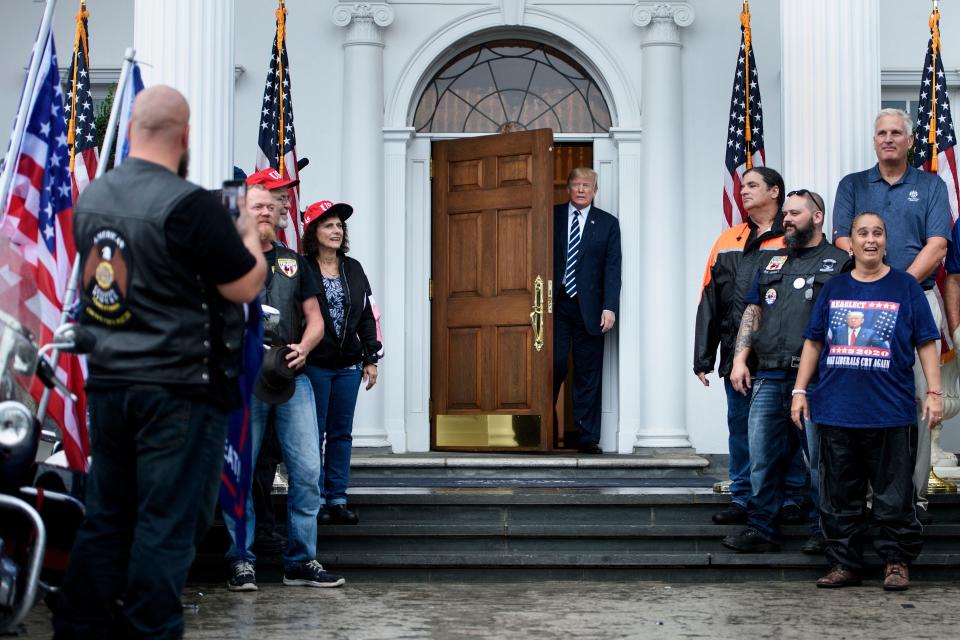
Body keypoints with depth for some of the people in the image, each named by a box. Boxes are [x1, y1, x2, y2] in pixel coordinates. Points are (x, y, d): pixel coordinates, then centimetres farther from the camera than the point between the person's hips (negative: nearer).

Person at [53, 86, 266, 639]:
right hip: (179, 388, -7)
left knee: (107, 517, 15)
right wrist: (252, 236, 5)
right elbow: (245, 287, -13)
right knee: (168, 527, 1)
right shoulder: (191, 205, -17)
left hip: (107, 382, 7)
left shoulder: (92, 197, 7)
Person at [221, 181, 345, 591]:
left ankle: (301, 560, 8)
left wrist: (303, 348, -2)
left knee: (307, 471, -1)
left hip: (293, 377, 4)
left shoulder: (294, 262, 18)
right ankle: (242, 561, 9)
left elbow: (315, 319, 18)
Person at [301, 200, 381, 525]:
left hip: (348, 364, 5)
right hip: (314, 364, -5)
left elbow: (366, 316, 15)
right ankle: (315, 499, 8)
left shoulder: (353, 269, 12)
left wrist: (370, 358, 10)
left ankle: (337, 498, 15)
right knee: (315, 432, 1)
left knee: (342, 433, 8)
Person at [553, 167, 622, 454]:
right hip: (556, 304, 0)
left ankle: (588, 437, 6)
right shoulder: (552, 216, 8)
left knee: (589, 374, 2)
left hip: (589, 308, 1)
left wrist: (609, 307, -7)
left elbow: (612, 268, 3)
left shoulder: (608, 223, 8)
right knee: (554, 366, -5)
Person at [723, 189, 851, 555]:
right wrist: (740, 359, 10)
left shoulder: (838, 263, 4)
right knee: (762, 458, 5)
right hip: (768, 379, 5)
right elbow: (752, 313, 21)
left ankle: (823, 532, 9)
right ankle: (761, 529, 12)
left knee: (819, 459, -1)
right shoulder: (773, 262, 22)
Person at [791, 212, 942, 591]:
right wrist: (800, 391, 10)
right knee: (840, 494, 8)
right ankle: (844, 563, 16)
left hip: (890, 413, -3)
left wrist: (934, 393, -3)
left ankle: (896, 562, 14)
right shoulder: (833, 288, 11)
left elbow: (926, 342, 4)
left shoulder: (905, 286, 5)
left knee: (893, 493, 2)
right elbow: (813, 342, 15)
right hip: (836, 412, 3)